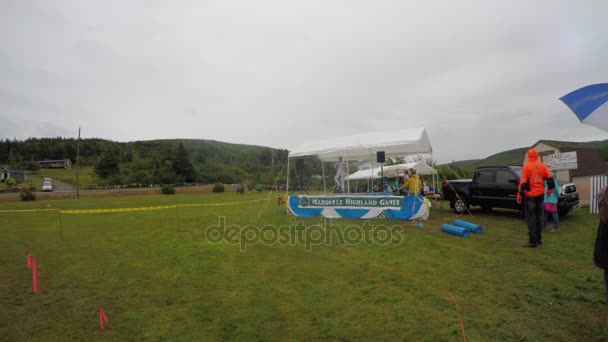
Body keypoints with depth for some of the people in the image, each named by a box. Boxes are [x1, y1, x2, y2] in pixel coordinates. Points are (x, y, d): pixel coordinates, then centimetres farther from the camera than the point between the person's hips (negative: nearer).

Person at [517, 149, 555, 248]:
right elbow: (550, 178, 6)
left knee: (530, 218, -2)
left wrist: (519, 195, -8)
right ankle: (538, 239, 23)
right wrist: (550, 189, 21)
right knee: (538, 217, 16)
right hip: (540, 194, 6)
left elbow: (523, 183, -13)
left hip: (530, 195, -5)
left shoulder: (526, 167, -10)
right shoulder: (542, 166, 4)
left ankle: (533, 241, -4)